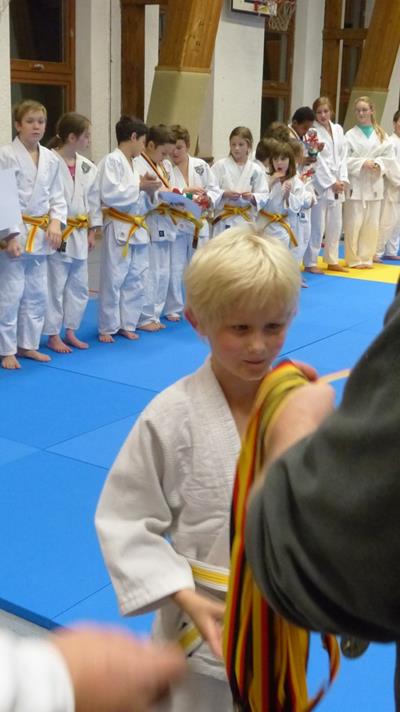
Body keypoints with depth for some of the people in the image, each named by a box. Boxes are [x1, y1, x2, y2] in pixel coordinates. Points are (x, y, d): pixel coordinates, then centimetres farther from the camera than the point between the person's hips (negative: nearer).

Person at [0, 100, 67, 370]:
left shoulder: (51, 159, 7)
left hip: (40, 235, 6)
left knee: (37, 295, 13)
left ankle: (27, 345, 27)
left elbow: (57, 196, 12)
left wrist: (56, 222, -5)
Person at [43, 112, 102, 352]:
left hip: (79, 234, 7)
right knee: (55, 286, 1)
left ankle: (70, 332, 27)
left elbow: (94, 200, 12)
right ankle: (53, 336, 13)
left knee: (79, 286, 13)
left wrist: (92, 232, 10)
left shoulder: (88, 167, 6)